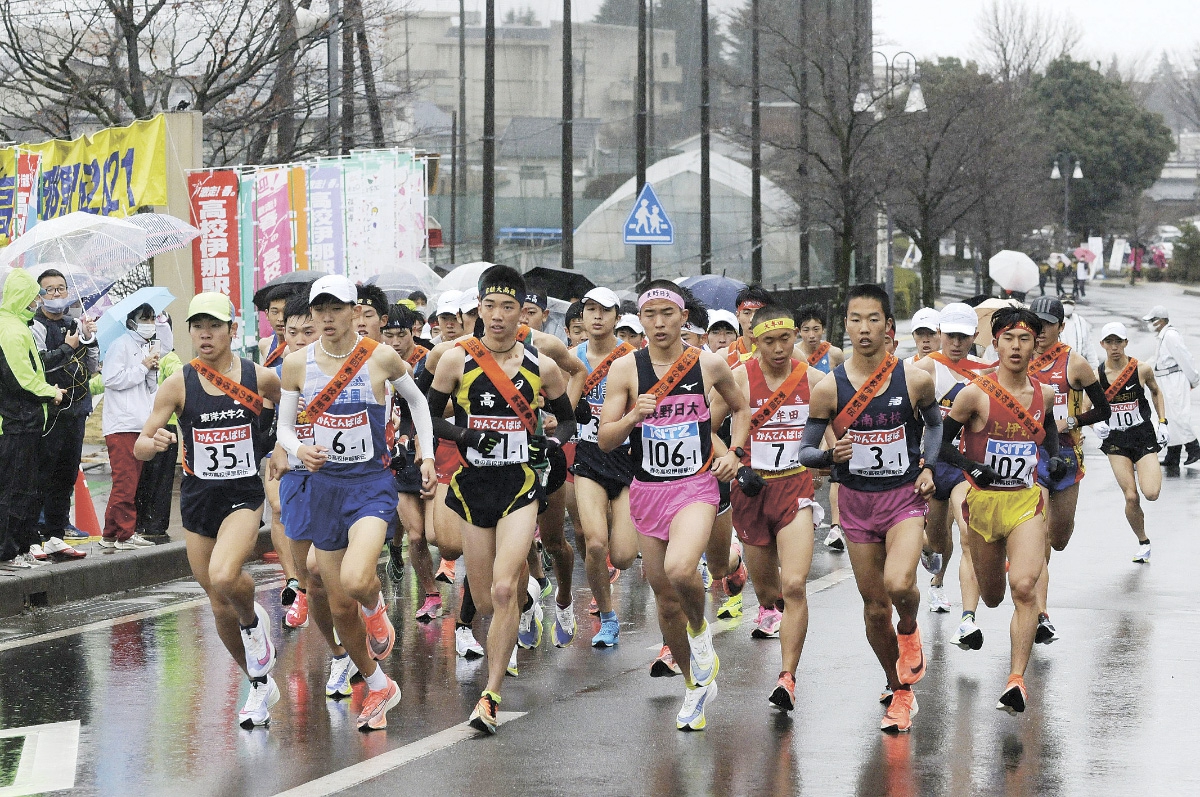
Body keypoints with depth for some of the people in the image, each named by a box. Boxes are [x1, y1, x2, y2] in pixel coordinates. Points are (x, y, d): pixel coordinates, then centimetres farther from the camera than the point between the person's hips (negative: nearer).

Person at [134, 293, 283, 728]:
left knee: (223, 576, -30)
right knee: (221, 608, 8)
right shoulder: (179, 384, -6)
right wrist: (155, 441, -27)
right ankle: (260, 685, 29)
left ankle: (254, 621, 4)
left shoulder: (261, 378, -6)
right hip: (198, 497, 3)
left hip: (244, 495, -2)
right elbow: (139, 448, -8)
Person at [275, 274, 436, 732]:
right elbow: (284, 427, 7)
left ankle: (375, 608, 8)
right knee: (339, 608, 8)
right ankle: (378, 687, 29)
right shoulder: (297, 364, -1)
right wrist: (299, 450, -15)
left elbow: (417, 399, 11)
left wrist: (427, 456, 6)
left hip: (371, 484, -3)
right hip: (324, 485, 4)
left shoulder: (381, 358, -7)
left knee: (355, 581, -29)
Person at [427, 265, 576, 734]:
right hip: (472, 484, 1)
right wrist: (464, 434, -15)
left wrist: (551, 443, -8)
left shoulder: (541, 367, -1)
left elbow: (567, 419, 13)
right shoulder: (458, 359, -4)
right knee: (486, 602, 8)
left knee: (503, 590, -18)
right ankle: (525, 596, 47)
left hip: (519, 486, -1)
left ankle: (491, 697, -9)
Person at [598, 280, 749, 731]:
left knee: (680, 570, -30)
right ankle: (696, 685, 28)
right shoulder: (625, 369, -2)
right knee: (665, 600, 9)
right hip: (647, 491, 2)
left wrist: (734, 452, 4)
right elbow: (604, 441, -4)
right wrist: (633, 416, -23)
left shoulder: (709, 365, -1)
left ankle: (700, 630, 2)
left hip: (696, 487, -2)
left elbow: (740, 408, 19)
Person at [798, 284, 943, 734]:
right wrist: (832, 455, -23)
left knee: (898, 584, -27)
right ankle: (899, 694, 28)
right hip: (856, 501, 2)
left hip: (905, 498, -2)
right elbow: (804, 452, -2)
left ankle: (910, 630, 8)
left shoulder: (914, 380, -8)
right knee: (874, 608, 8)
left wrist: (928, 467, 0)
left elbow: (935, 422, 14)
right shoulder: (829, 388, -8)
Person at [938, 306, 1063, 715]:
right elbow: (941, 442, -5)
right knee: (992, 597, 16)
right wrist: (972, 466, -21)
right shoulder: (975, 394, -12)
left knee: (1024, 589, -20)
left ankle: (1017, 680, -19)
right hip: (983, 501, -1)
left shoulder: (1044, 394, 1)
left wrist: (1055, 456, 6)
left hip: (1027, 501, 1)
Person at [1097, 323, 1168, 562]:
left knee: (1151, 493, -16)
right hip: (1116, 440, 0)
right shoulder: (1097, 375, -6)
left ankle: (1150, 470, 21)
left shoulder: (1142, 369, -6)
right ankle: (1143, 542, 17)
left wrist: (1163, 422, 7)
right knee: (1131, 497, -6)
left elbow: (1156, 392, 14)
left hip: (1144, 435, 0)